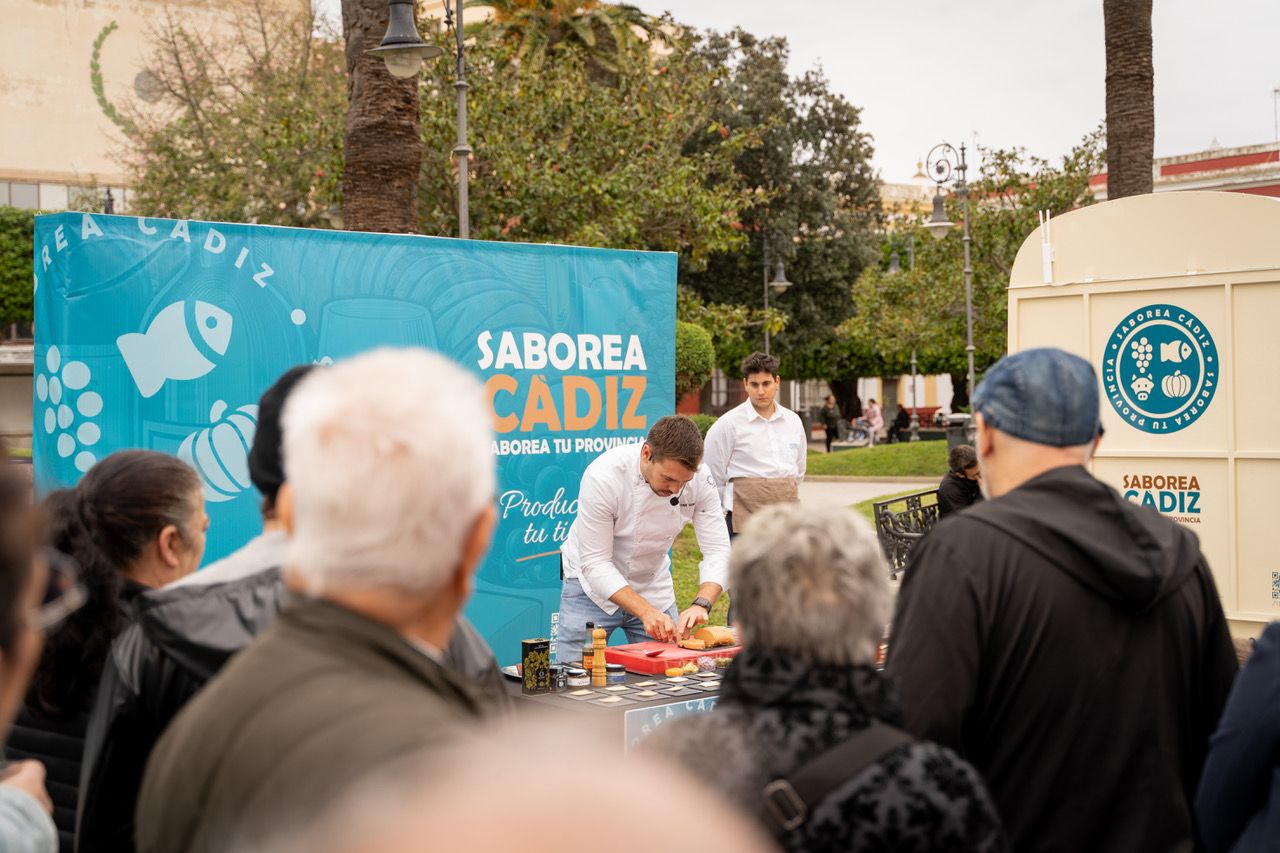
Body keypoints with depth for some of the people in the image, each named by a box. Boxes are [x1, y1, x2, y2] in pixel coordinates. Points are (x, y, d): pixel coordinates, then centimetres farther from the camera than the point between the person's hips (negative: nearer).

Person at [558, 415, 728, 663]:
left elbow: (717, 550, -16)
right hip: (593, 586, -3)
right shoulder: (603, 476, -30)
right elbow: (595, 563, -27)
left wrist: (701, 604, -35)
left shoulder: (698, 479, -19)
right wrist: (646, 612, -37)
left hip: (653, 586, 4)